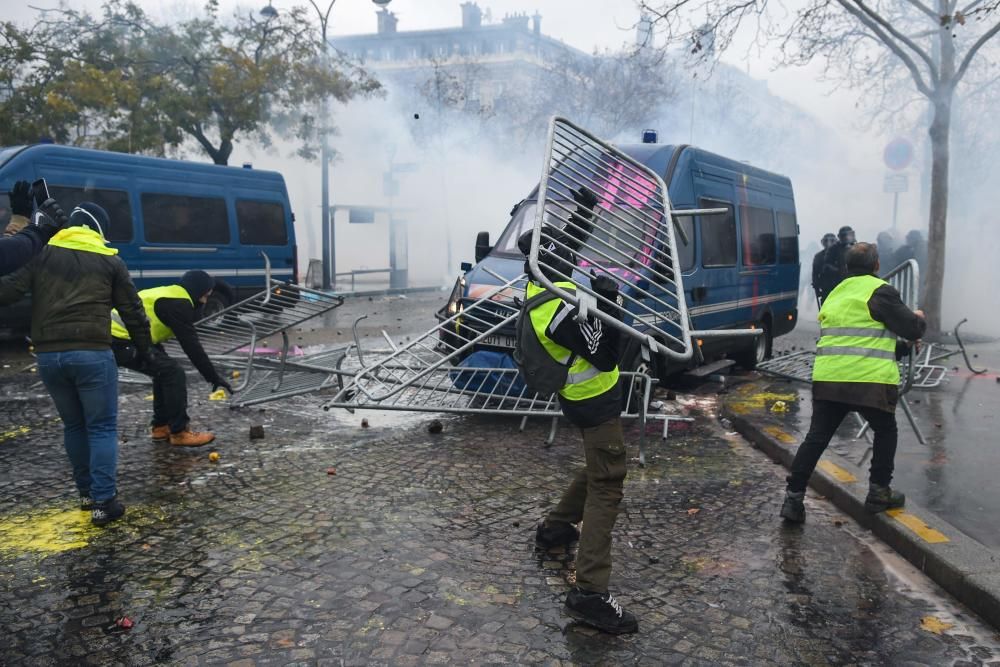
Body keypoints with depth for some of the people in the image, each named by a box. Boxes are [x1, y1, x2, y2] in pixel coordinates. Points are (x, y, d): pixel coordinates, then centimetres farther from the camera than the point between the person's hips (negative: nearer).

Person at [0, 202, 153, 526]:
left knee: (73, 425, 19)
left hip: (48, 354, 3)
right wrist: (144, 348, 20)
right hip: (92, 353, -3)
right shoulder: (110, 261, 6)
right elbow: (132, 310, 9)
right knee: (102, 427, 4)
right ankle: (103, 502, -1)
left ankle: (86, 492, 28)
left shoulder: (41, 254, 10)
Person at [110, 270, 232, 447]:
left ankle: (161, 426, 22)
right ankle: (179, 432, -4)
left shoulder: (168, 295, 20)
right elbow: (191, 346, -13)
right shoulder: (179, 304, -11)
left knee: (165, 370, 18)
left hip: (116, 337, 10)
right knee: (173, 372, -8)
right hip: (122, 341, -10)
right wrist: (213, 377, -8)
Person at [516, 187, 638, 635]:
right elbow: (605, 358, -26)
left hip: (579, 396, 10)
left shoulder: (540, 286, 0)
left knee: (598, 468, 27)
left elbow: (574, 238, 17)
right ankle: (590, 592, -11)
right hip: (595, 401, -10)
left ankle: (555, 528, 40)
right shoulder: (563, 310, -28)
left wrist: (585, 207, 11)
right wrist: (606, 307, -29)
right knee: (606, 485, -9)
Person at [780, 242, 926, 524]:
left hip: (827, 378, 5)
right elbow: (912, 329, -2)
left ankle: (793, 498, 1)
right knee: (885, 431, 19)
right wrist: (919, 319, 21)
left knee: (816, 437, 5)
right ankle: (878, 492, 23)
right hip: (870, 381, -5)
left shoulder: (836, 294, 21)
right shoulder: (881, 291, -3)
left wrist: (902, 347, 33)